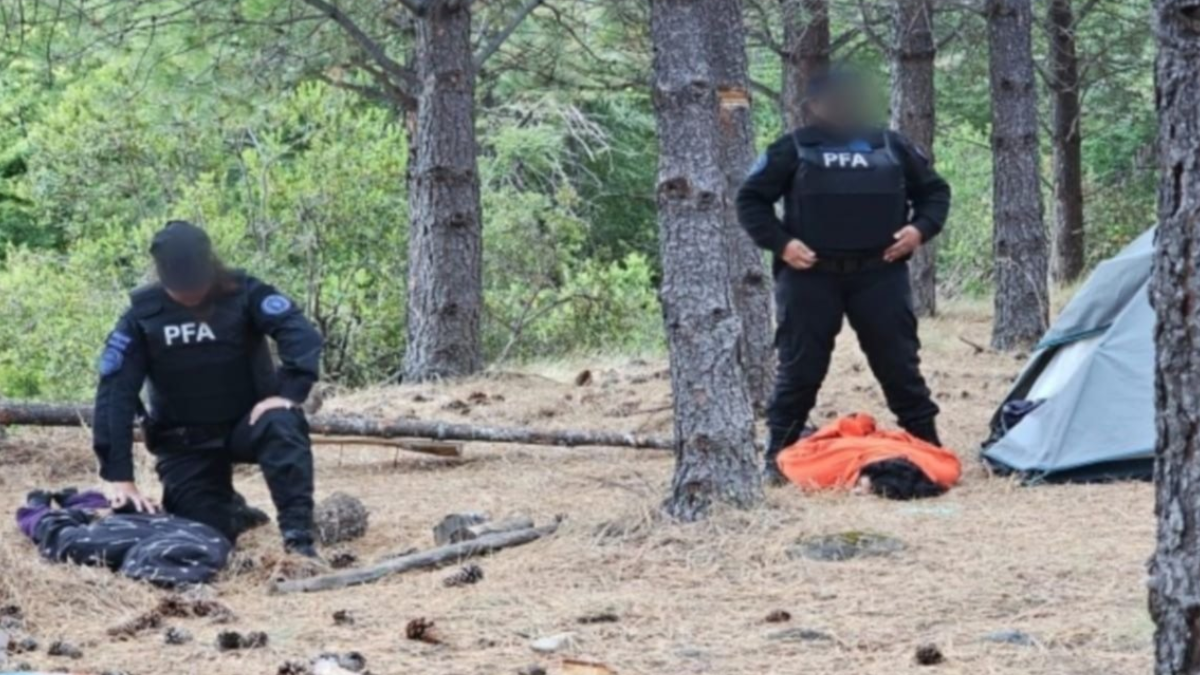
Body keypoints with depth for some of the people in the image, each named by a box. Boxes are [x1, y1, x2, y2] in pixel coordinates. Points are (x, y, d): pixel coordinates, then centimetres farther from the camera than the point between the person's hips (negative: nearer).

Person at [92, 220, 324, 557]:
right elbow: (115, 394, -14)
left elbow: (302, 336, -25)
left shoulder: (244, 293, -13)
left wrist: (288, 393, -41)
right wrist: (120, 476, -22)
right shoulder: (142, 315, -10)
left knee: (282, 426, -35)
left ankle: (298, 536, -31)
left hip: (247, 423, -2)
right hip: (186, 442, 2)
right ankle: (232, 514, 28)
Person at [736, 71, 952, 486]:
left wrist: (920, 229, -1)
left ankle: (928, 447, 12)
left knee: (900, 364, 4)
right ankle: (778, 456, 6)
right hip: (810, 276, -2)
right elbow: (751, 201, 5)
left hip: (880, 273, 2)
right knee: (800, 368, -1)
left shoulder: (892, 147, 10)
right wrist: (781, 243, -9)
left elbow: (935, 191, 18)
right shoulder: (793, 149, 3)